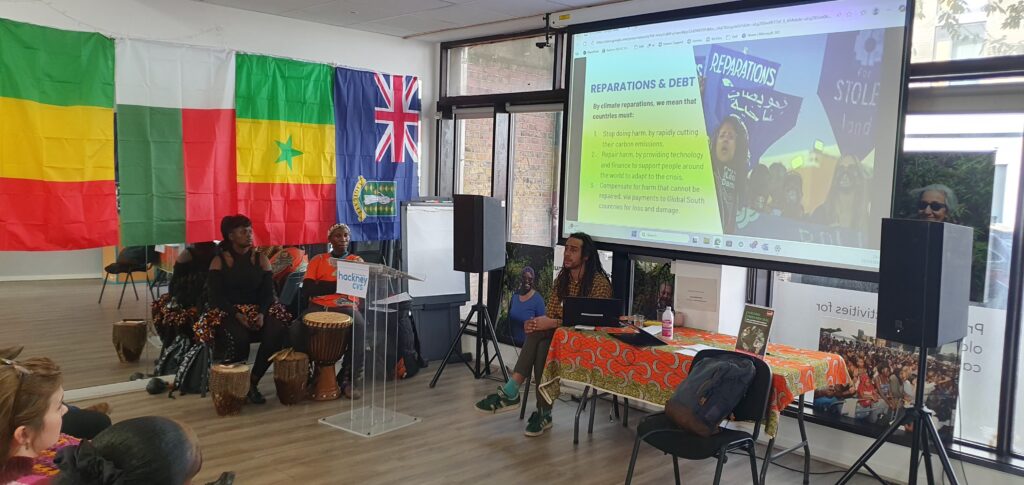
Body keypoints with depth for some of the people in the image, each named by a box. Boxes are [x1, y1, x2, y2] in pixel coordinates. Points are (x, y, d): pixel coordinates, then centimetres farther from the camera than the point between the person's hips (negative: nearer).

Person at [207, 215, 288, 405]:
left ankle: (252, 382, -15)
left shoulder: (261, 259, 12)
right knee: (239, 338, -36)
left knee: (277, 331, -30)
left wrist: (262, 314, -14)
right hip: (229, 312, -3)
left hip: (258, 311, 3)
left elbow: (268, 293, 6)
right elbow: (216, 296, -4)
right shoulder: (219, 262, 4)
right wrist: (237, 315, -21)